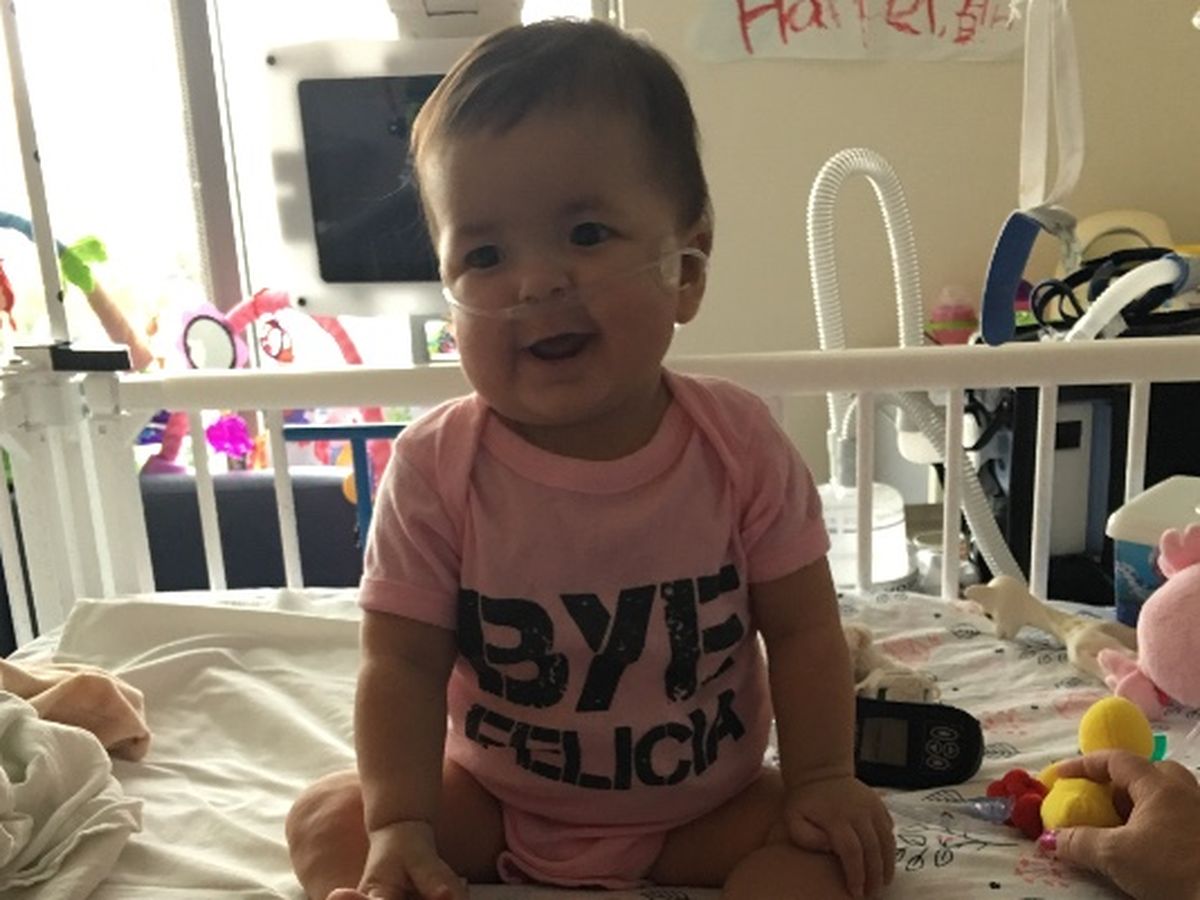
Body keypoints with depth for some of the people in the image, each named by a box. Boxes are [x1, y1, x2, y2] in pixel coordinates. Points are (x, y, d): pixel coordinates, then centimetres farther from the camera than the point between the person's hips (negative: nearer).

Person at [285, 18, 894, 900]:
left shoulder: (741, 445, -19)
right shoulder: (435, 469, -20)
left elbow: (803, 631, -9)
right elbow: (403, 663, -16)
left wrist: (822, 779, -15)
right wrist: (400, 826, -25)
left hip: (706, 806, 0)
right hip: (492, 799, 1)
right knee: (328, 818, -12)